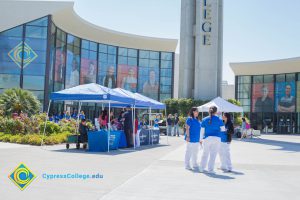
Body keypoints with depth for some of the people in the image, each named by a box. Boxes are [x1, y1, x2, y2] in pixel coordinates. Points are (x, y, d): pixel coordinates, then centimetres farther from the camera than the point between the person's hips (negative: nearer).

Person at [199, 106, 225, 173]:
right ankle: (210, 169, 6)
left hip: (207, 138, 2)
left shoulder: (204, 120, 2)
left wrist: (201, 139, 12)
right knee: (213, 154, 4)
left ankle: (202, 168, 18)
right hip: (216, 138, -2)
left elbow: (202, 131, 4)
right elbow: (223, 129, 5)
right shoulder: (219, 120, -2)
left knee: (205, 154, 13)